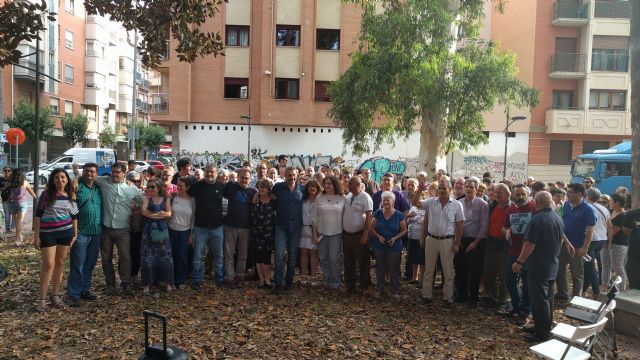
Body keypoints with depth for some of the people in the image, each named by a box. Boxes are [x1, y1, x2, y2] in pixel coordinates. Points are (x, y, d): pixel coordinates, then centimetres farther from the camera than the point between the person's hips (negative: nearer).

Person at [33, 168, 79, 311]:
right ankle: (42, 299, 5)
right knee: (48, 265, -4)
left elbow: (74, 216, 10)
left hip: (66, 233, 3)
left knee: (60, 263, 9)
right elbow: (38, 215, -5)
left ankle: (55, 295, 21)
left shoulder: (70, 196, 4)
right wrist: (36, 236, -7)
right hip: (47, 233, -3)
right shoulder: (46, 194, -5)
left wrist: (75, 234, 7)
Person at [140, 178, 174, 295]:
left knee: (165, 256, 3)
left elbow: (169, 214, -7)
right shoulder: (147, 199, 6)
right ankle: (147, 284, 8)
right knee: (148, 257, 0)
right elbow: (144, 212, -11)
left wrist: (152, 214, -10)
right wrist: (160, 213, -11)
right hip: (149, 230, 0)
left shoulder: (166, 200, 6)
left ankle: (167, 282, 14)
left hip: (162, 230, 0)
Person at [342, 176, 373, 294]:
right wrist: (342, 230, 12)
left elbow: (369, 217, -16)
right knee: (348, 262, 14)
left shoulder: (365, 198, -13)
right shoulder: (348, 196, 7)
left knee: (363, 262, 6)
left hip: (359, 235, -7)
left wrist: (365, 235, -19)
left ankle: (364, 285, 19)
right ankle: (350, 285, 26)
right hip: (346, 234, 7)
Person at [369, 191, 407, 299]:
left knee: (394, 270, 7)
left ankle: (395, 291, 21)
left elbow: (404, 230, -1)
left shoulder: (399, 215, -5)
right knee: (380, 268, 13)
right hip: (379, 246, 2)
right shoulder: (378, 213, -2)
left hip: (394, 246, -1)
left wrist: (395, 238, -16)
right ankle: (379, 290, 27)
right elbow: (372, 227, 1)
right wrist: (378, 236, -15)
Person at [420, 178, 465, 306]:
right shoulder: (431, 202, 1)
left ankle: (448, 298, 20)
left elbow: (460, 225, -3)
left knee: (448, 272, 7)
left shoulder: (457, 205, -5)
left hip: (447, 241, -2)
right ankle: (426, 295, 23)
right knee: (428, 270, 11)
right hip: (431, 239, 2)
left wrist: (457, 243, -6)